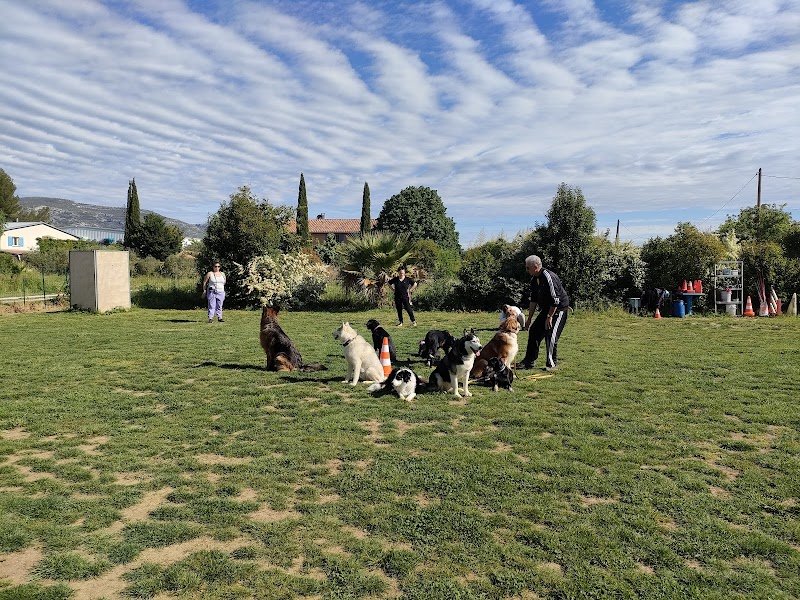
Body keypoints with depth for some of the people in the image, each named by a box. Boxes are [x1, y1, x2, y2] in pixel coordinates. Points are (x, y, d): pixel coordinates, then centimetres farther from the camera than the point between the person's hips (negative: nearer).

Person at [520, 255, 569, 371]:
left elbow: (555, 300, -25)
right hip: (546, 309, 9)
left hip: (558, 309, -9)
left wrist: (549, 317, -22)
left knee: (550, 335, -13)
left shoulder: (549, 277, -25)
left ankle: (552, 363, 1)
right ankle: (528, 362, 14)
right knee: (534, 331, 7)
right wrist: (529, 318, 11)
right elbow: (533, 300, 11)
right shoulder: (534, 279, 4)